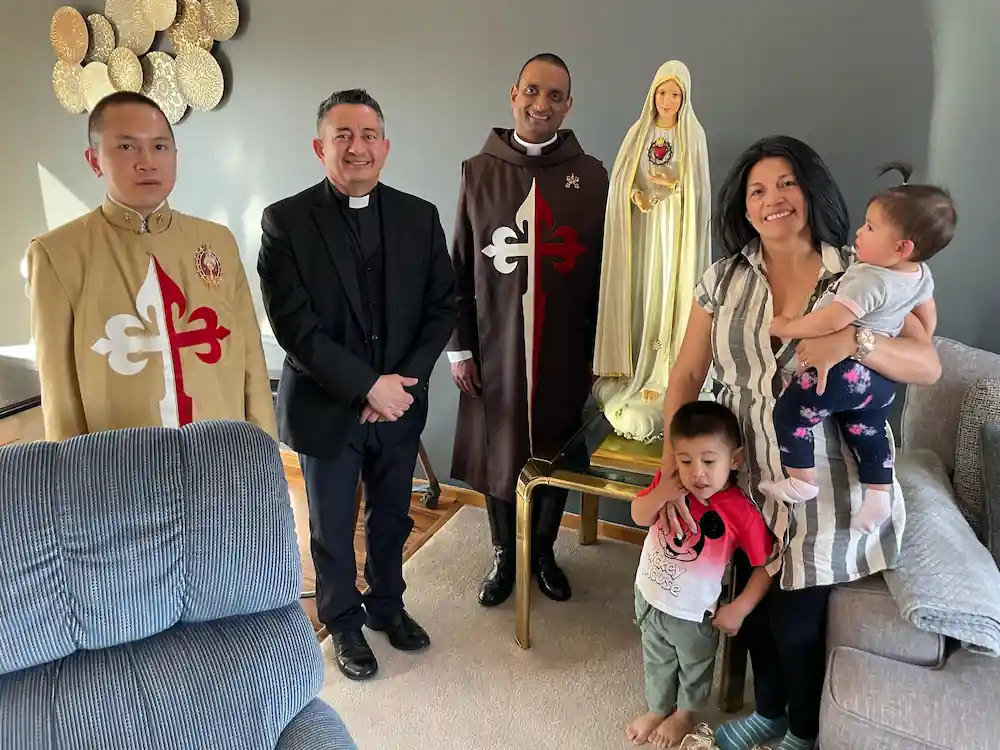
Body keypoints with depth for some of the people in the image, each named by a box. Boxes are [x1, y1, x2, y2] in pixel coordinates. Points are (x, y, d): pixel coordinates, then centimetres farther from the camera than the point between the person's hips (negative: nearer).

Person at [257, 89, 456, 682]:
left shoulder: (419, 217, 0)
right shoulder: (286, 221, -10)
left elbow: (443, 306, 0)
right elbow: (293, 326, -16)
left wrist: (406, 380, -12)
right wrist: (368, 385, -20)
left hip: (400, 403, 3)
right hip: (325, 407, -2)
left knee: (392, 517, 19)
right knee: (333, 527, 15)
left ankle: (386, 603, 44)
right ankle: (343, 621, 39)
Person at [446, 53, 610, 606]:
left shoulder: (591, 176, -1)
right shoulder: (478, 171, 1)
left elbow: (603, 271, 1)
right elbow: (459, 268, 2)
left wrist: (599, 350, 0)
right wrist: (458, 346, 0)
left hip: (565, 350, 0)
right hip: (495, 347, 0)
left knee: (556, 455, 12)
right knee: (497, 455, 11)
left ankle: (542, 551, 36)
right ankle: (503, 555, 34)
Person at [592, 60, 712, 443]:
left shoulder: (693, 134, 1)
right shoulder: (638, 131, 7)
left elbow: (700, 187, 0)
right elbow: (619, 179, 4)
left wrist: (674, 183, -19)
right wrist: (636, 195, -15)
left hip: (676, 226, -2)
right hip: (641, 223, 2)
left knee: (669, 292, -3)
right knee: (638, 292, 2)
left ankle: (665, 369, 1)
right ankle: (636, 365, 12)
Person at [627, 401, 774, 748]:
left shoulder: (743, 512, -29)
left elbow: (766, 566, -18)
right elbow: (638, 516, -10)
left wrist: (739, 609, -17)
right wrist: (665, 490, -28)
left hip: (694, 610, -3)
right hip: (649, 594, 3)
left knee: (694, 667, 27)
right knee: (656, 662, 28)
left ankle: (685, 713, 55)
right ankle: (657, 708, 55)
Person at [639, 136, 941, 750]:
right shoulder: (723, 280, 0)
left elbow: (929, 367, -12)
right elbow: (686, 377, -2)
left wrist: (854, 340, -32)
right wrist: (672, 470, -11)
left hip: (828, 484, -3)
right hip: (749, 481, 3)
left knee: (796, 618, 8)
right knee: (754, 602, 18)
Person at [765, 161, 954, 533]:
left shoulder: (869, 280, -25)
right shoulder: (921, 276, 3)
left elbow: (829, 322, -30)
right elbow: (928, 318, 18)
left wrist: (786, 326, -15)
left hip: (845, 371, -9)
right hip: (883, 378, 10)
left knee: (790, 413, 2)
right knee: (868, 433, 23)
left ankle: (801, 482, 9)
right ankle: (878, 499, 28)